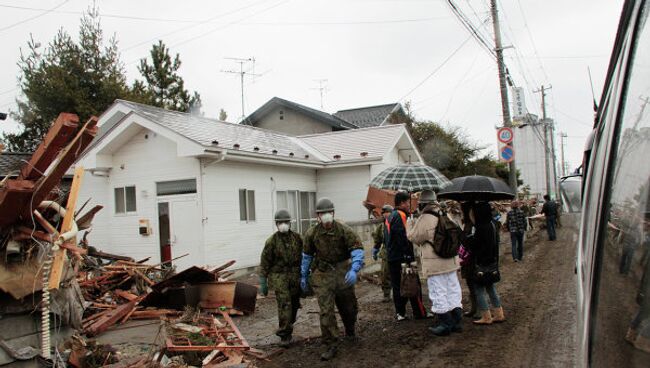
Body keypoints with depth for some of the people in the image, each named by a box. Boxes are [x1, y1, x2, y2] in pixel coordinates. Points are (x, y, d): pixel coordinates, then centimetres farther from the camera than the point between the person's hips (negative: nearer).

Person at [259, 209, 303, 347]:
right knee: (284, 304, -13)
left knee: (294, 305, 11)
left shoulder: (297, 238, 3)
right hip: (279, 277, -4)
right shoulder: (272, 241, -6)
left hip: (295, 277, 4)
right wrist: (263, 283, -2)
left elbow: (303, 257, 11)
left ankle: (287, 328, 33)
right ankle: (285, 335, -5)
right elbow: (265, 263, -2)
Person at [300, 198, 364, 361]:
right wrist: (303, 276, 14)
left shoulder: (344, 230, -12)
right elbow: (307, 255, 9)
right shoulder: (312, 233, -4)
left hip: (343, 273, 0)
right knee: (326, 311, -7)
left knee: (348, 306, 15)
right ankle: (331, 345, 4)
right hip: (322, 274, 0)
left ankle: (350, 331, 46)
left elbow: (357, 250, -16)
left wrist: (354, 270, -30)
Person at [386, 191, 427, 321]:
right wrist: (409, 254, -20)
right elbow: (402, 236, -22)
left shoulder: (390, 216, 16)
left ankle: (400, 313, 14)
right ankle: (419, 313, 6)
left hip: (392, 257, 9)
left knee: (397, 286, 11)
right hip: (402, 257, -9)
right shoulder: (400, 215, -14)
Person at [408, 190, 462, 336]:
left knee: (438, 293, 2)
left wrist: (409, 233, 13)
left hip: (434, 264, -7)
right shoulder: (444, 216, 8)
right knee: (453, 291, 15)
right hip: (451, 261, 8)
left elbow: (414, 237, -8)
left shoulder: (425, 219, -15)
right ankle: (456, 321, 22)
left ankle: (445, 324, 8)